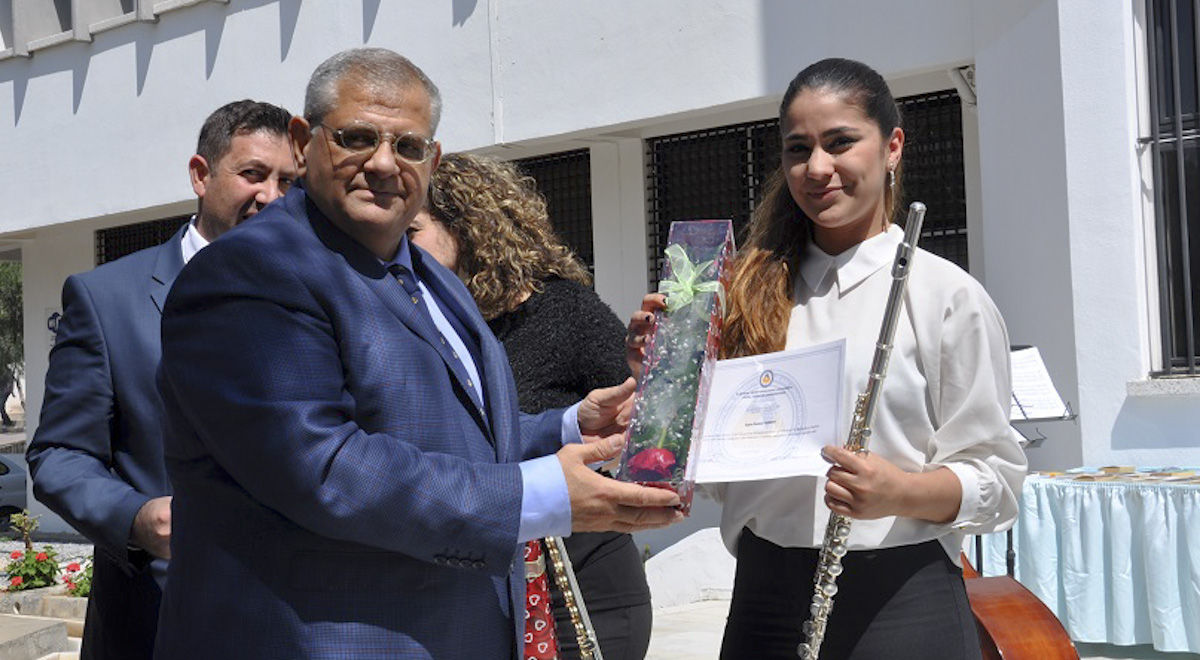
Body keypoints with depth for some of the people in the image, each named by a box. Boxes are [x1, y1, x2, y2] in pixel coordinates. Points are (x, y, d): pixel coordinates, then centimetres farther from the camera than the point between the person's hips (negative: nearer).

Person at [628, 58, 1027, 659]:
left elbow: (992, 479, -5)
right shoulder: (757, 293, 8)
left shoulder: (948, 297, -5)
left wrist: (900, 492, -23)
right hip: (765, 591, 4)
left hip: (898, 595, -3)